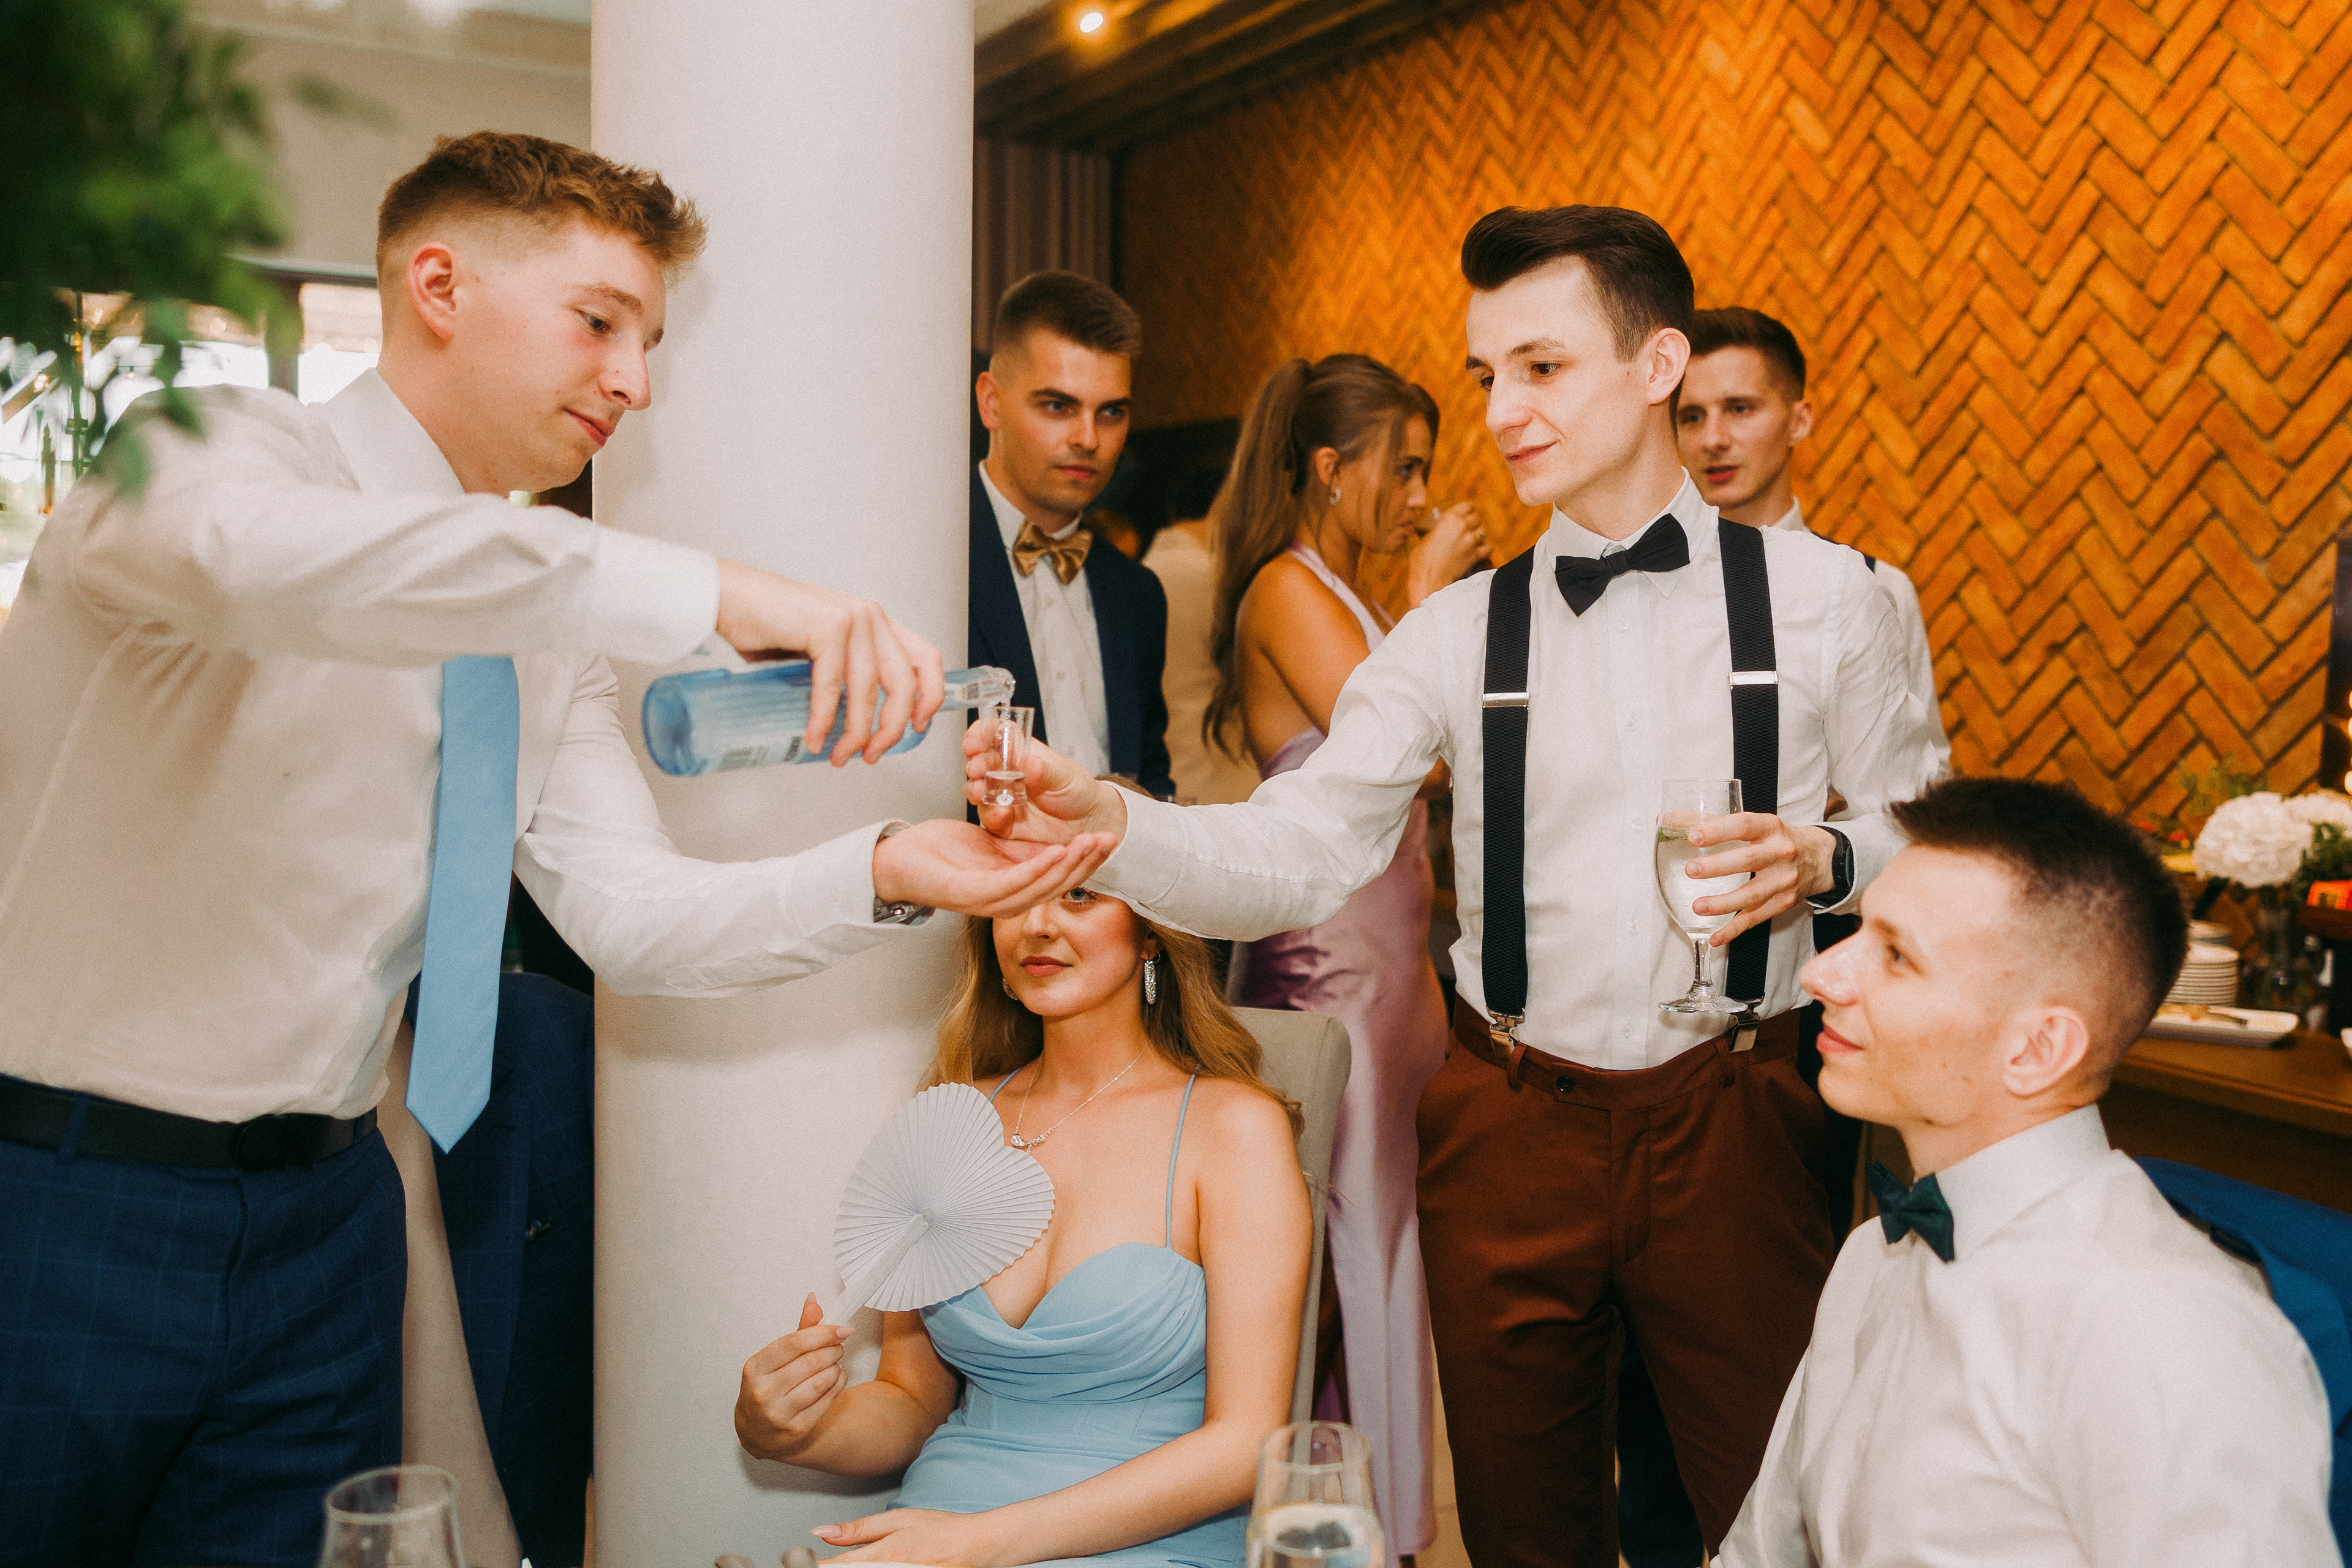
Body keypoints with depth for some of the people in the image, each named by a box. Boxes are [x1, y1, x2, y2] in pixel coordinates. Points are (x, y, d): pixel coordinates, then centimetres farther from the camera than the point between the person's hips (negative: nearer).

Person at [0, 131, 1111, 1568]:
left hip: (319, 1221, 6)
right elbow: (248, 548, -38)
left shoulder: (545, 630, 8)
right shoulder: (214, 449, -12)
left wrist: (887, 871, -16)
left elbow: (631, 910, 1)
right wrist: (713, 593, -42)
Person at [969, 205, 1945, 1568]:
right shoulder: (1456, 638, 1)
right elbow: (1297, 853, -7)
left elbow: (1923, 831, 8)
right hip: (1513, 1131, 2)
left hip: (1734, 1119, -1)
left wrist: (1819, 862, -14)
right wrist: (1109, 824, -25)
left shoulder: (1822, 598, 0)